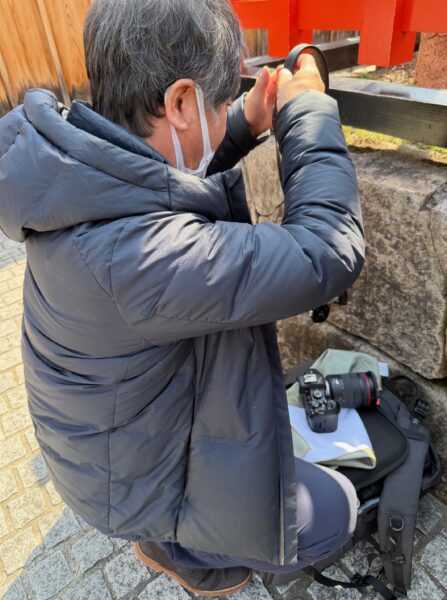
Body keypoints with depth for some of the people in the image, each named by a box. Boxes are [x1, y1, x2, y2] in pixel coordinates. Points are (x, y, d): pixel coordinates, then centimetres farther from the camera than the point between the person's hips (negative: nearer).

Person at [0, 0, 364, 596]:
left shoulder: (85, 164, -12)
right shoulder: (136, 251, -41)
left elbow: (169, 192, 8)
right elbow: (328, 253, -33)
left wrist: (245, 127, -5)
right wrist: (309, 111, -20)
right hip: (135, 475, -7)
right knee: (333, 510, 7)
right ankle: (181, 550, 30)